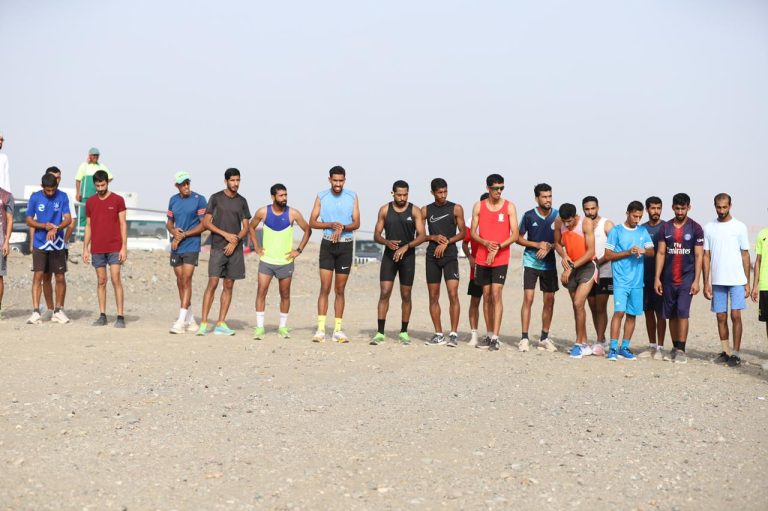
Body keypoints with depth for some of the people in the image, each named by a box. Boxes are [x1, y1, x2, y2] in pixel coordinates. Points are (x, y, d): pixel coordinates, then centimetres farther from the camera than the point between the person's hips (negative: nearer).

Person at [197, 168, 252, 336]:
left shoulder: (242, 201, 10)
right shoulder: (216, 198, 2)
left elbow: (246, 228, 9)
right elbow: (206, 223, -1)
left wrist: (235, 241, -8)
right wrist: (225, 234, -10)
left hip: (235, 248, 3)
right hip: (218, 248, -3)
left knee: (229, 285, 3)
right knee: (212, 283, -9)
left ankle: (221, 324, 7)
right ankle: (203, 323, -7)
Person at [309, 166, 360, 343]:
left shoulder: (352, 197, 4)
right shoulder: (321, 196, 2)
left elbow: (356, 223, -1)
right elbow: (312, 222, -1)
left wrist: (342, 227, -19)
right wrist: (331, 225, -16)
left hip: (345, 245, 1)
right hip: (327, 244, -1)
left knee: (340, 290, 6)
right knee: (325, 288, -8)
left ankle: (337, 329, 9)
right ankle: (320, 328, -8)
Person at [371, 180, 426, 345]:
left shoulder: (414, 211, 0)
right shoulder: (385, 210, 4)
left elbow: (422, 236, -7)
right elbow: (376, 235, 5)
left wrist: (406, 246, -21)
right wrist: (387, 242, -16)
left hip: (408, 256, 0)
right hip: (389, 255, 0)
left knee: (406, 295, 5)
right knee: (384, 293, -9)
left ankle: (404, 332, 16)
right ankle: (380, 333, -8)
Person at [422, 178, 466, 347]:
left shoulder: (456, 209, 4)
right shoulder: (426, 210, 9)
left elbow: (462, 233, 2)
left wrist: (446, 242, -11)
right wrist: (434, 238, -10)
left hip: (450, 255, -2)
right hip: (432, 256, 3)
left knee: (453, 294, -11)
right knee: (433, 296, 4)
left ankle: (453, 334, -6)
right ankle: (438, 334, 11)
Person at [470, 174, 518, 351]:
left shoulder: (509, 207, 0)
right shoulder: (478, 206, 5)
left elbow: (515, 235, -3)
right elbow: (473, 233, 4)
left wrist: (497, 247, -15)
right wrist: (486, 243, -15)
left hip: (501, 258, -3)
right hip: (482, 258, 3)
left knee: (496, 294, -12)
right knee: (486, 295, 8)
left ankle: (495, 338, -12)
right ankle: (489, 335, 17)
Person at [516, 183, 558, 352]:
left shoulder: (557, 216, -1)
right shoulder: (529, 216, -5)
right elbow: (519, 238, 2)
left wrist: (549, 246, -14)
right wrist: (537, 245, -11)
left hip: (549, 263, 3)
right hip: (531, 262, -3)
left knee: (549, 300, 5)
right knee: (528, 298, -10)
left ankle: (544, 338, 17)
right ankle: (524, 338, -5)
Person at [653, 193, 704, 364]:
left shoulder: (695, 229, -1)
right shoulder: (665, 228, 7)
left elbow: (698, 256, -3)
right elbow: (660, 253, 7)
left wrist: (697, 280, -10)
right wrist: (657, 278, 0)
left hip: (687, 277, -3)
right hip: (668, 279, 4)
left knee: (682, 312, -12)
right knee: (671, 314, 8)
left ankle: (681, 350, -7)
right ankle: (675, 348, 18)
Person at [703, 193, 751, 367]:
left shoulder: (739, 227, 1)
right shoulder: (708, 228, 6)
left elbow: (745, 255, 3)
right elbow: (706, 256, 8)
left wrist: (747, 282, -1)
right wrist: (706, 282, 2)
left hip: (737, 280, -2)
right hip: (717, 281, 2)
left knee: (735, 316, -6)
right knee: (721, 317, 6)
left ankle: (736, 353, 1)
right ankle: (725, 351, 16)